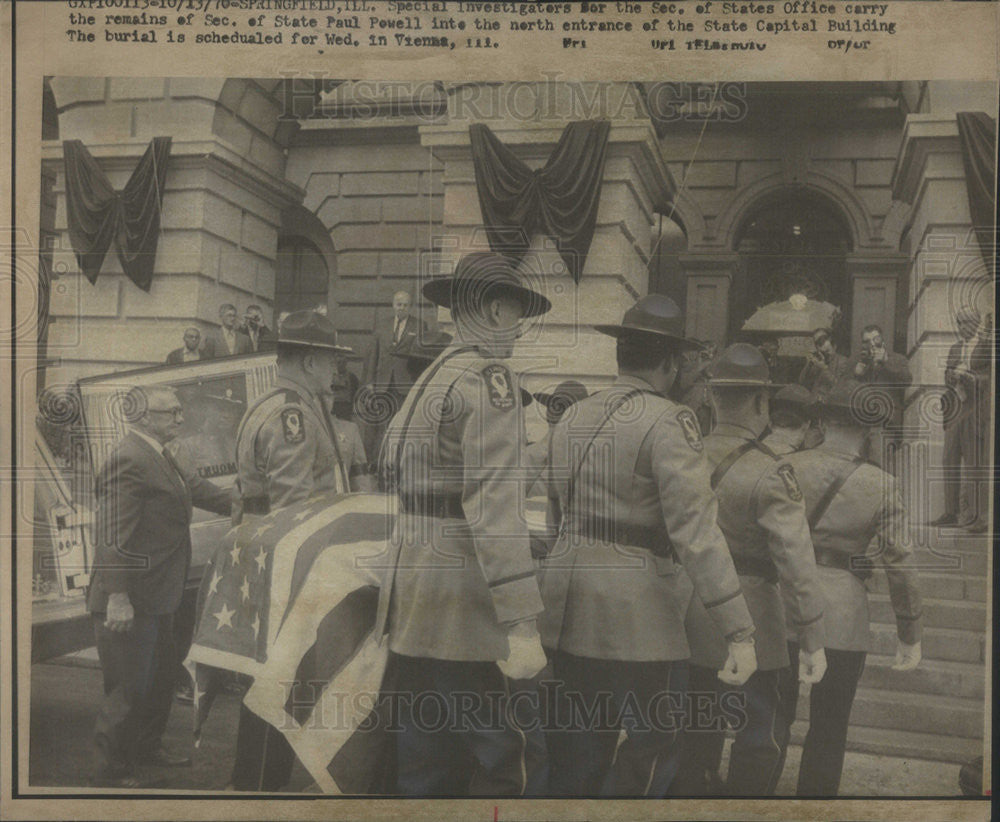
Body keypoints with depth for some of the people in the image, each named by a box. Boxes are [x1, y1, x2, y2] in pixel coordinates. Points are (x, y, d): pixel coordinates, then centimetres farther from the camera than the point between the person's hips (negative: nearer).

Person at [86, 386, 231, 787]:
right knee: (130, 687, 1)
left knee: (162, 675, 23)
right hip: (130, 602, -11)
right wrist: (118, 598, -27)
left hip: (157, 596, 11)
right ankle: (112, 770, 18)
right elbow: (114, 535, -25)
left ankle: (148, 746, 41)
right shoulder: (129, 459, -21)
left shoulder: (160, 457, 10)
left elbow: (194, 489, 24)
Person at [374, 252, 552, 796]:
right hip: (466, 604, -9)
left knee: (426, 759, 15)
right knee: (511, 759, -3)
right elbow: (492, 502, -19)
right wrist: (521, 624, -21)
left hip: (413, 597, 9)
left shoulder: (427, 379, 17)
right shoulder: (489, 378, -10)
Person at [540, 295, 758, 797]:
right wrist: (739, 633, -19)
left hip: (566, 606, 7)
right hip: (637, 615, -7)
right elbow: (696, 532, -20)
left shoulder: (573, 417, 10)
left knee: (577, 744, 18)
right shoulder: (669, 422, -12)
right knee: (653, 750, 7)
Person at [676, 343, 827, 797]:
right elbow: (796, 562, -19)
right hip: (750, 624, -6)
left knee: (697, 734, 18)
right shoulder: (769, 474, -17)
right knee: (760, 739, 10)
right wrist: (813, 642, -12)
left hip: (692, 623, 6)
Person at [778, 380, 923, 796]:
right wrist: (909, 634, 4)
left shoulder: (787, 467, -2)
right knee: (829, 727, 11)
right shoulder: (882, 485, -4)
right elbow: (901, 564, -6)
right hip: (844, 616, -2)